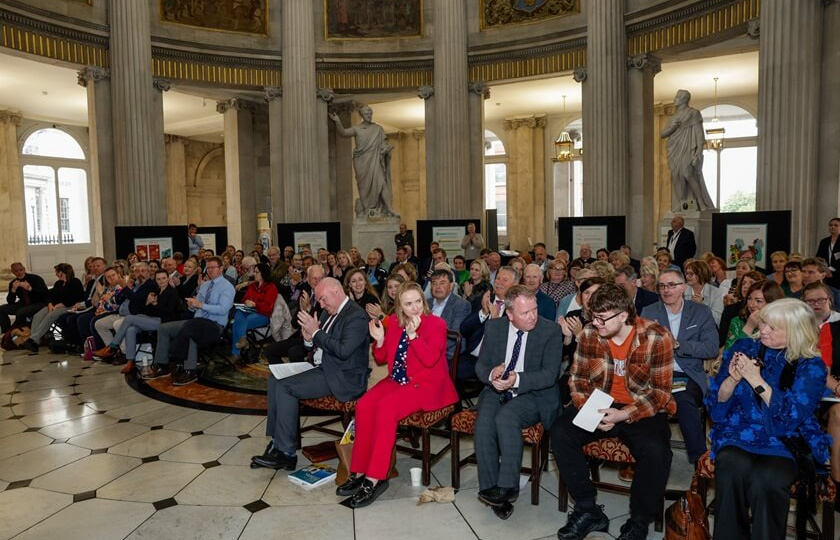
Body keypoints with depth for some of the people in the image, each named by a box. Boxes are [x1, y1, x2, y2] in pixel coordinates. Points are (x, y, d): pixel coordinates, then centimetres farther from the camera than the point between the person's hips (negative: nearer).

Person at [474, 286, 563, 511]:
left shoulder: (551, 331, -8)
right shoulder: (494, 327, 3)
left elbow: (549, 375, -13)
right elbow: (480, 366, 7)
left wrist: (517, 380, -29)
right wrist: (491, 373, -18)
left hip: (534, 394, -3)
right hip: (497, 391, 3)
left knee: (506, 418, -32)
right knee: (484, 422, -26)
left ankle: (508, 486, -16)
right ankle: (489, 487, -12)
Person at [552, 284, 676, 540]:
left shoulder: (656, 337, -15)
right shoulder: (589, 334, -5)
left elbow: (660, 392, -12)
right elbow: (578, 379, 2)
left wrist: (623, 415, -24)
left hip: (642, 410, -3)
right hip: (599, 405, 3)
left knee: (655, 450, -32)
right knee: (560, 432, -19)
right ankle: (588, 511, -4)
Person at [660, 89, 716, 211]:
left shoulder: (693, 113, 3)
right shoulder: (676, 116, 22)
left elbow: (699, 133, -5)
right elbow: (663, 133, 16)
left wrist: (699, 152, -18)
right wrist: (673, 126, -5)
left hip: (688, 151, -6)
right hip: (676, 153, 6)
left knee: (688, 173, -24)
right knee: (678, 179, -3)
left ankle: (702, 205, -19)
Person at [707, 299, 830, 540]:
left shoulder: (811, 366, 1)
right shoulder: (743, 348, 6)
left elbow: (790, 418, -13)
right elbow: (715, 409, 5)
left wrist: (756, 381, -19)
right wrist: (733, 379, -13)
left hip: (783, 443, -1)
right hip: (737, 436, 2)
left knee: (765, 479, -34)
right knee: (733, 466, -32)